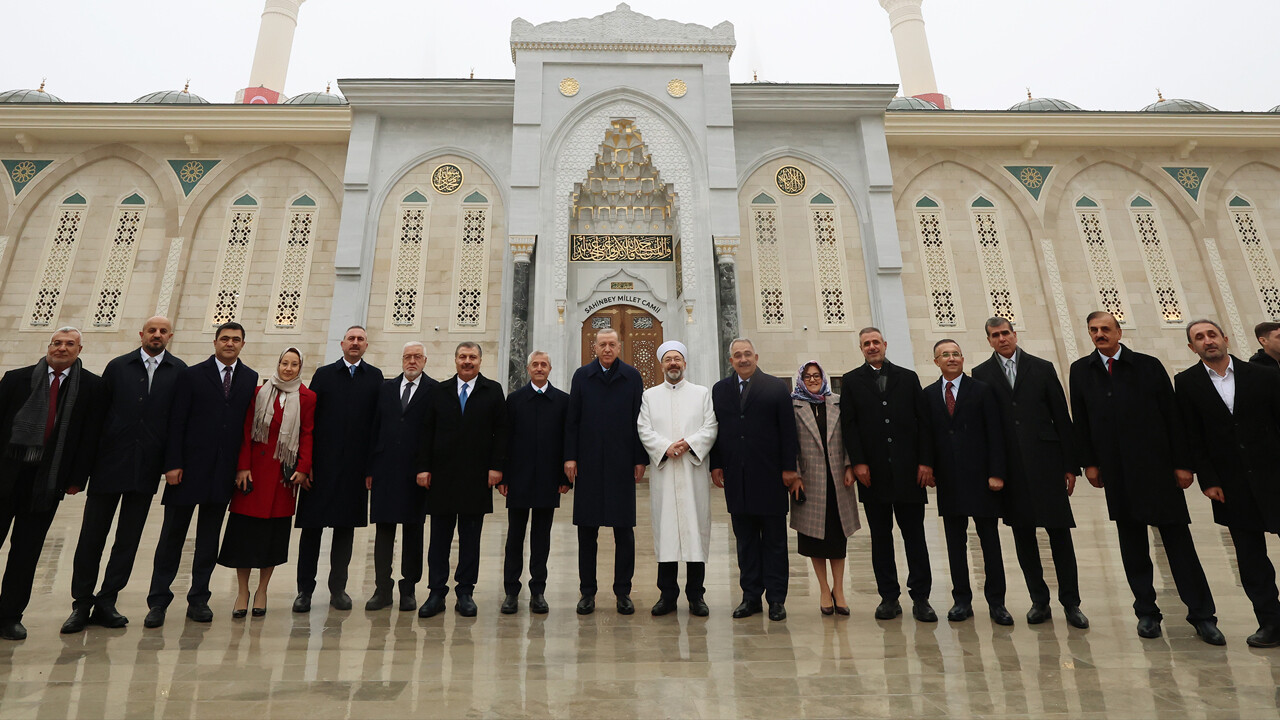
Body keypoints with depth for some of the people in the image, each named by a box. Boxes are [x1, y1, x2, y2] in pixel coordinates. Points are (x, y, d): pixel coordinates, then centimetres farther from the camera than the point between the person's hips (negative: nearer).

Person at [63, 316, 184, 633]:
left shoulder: (179, 371, 2)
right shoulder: (117, 367, 5)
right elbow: (98, 411, 5)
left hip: (147, 467, 0)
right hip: (110, 462, 1)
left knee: (129, 538, 8)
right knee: (92, 535, 6)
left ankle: (106, 603, 19)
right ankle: (81, 604, 18)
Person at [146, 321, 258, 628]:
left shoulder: (250, 379, 7)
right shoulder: (192, 375, 1)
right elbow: (176, 422, -3)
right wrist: (172, 463, -9)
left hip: (225, 470, 2)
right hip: (190, 466, -2)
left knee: (209, 537, 10)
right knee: (173, 533, 6)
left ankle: (199, 599, 19)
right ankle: (158, 601, 17)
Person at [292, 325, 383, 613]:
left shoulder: (375, 377, 6)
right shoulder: (324, 374, 6)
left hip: (356, 465, 0)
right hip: (322, 461, 0)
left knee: (346, 527, 9)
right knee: (312, 525, 5)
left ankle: (338, 588, 20)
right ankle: (305, 589, 17)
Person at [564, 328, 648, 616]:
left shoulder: (632, 376, 5)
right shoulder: (582, 376, 7)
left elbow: (640, 421, 3)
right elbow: (572, 419, 5)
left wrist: (640, 459, -2)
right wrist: (570, 457, -2)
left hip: (622, 463, 0)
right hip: (588, 463, 1)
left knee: (624, 531, 5)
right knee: (587, 530, 6)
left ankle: (623, 592, 17)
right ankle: (587, 592, 18)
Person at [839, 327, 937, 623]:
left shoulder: (908, 377, 11)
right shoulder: (851, 381, 8)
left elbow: (923, 421, 6)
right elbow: (848, 424, 2)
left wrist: (926, 461, -3)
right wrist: (858, 462, -7)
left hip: (908, 469, 0)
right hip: (873, 471, 0)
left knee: (914, 534, 4)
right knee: (880, 536, 7)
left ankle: (920, 598, 13)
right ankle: (889, 597, 15)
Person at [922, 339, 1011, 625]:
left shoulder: (982, 390, 2)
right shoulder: (928, 395, 8)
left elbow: (995, 434, -3)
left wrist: (996, 473, -9)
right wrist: (928, 468, -1)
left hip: (980, 477, -2)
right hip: (948, 480, 2)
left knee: (990, 542, 6)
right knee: (955, 543, 8)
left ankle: (996, 602, 16)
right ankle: (962, 600, 18)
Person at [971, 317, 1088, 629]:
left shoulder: (1042, 368, 7)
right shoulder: (981, 374, 5)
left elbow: (1061, 417, 5)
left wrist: (1070, 465, 2)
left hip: (1045, 460, 0)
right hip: (1008, 465, 0)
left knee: (1059, 532, 2)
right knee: (1023, 535, 8)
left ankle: (1070, 603, 14)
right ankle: (1039, 602, 19)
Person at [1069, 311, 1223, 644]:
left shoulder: (1148, 366, 1)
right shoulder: (1081, 370, 6)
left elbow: (1173, 416, 0)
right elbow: (1080, 421, 7)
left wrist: (1182, 463, -4)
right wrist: (1089, 462, 2)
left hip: (1157, 466, -2)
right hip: (1117, 472, 2)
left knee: (1178, 540, 3)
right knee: (1132, 543, 9)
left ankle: (1201, 615, 13)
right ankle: (1146, 612, 18)